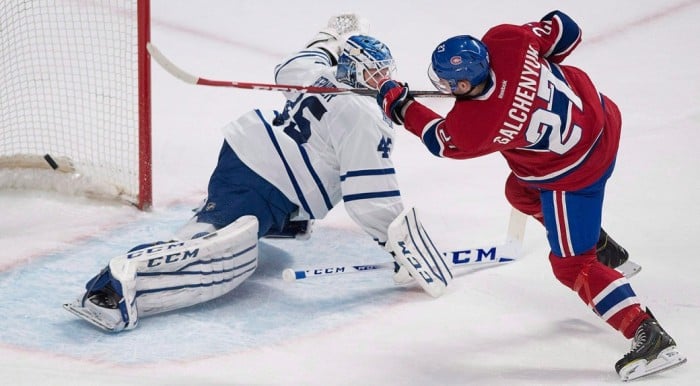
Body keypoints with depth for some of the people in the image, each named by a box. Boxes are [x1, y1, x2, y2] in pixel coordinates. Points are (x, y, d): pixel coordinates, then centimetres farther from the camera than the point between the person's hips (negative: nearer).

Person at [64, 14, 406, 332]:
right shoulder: (364, 119, -14)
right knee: (229, 256, -31)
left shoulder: (321, 73, 11)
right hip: (256, 188, -11)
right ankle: (124, 279, -46)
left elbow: (289, 71, 37)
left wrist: (330, 40, 49)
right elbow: (371, 198, -18)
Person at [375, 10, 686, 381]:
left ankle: (650, 337, -2)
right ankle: (600, 246, 44)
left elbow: (444, 141, -6)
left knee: (571, 265, 3)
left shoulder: (475, 127, -30)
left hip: (573, 172, -8)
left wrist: (400, 106, 5)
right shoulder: (504, 41, -21)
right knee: (521, 192, 30)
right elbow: (563, 32, -5)